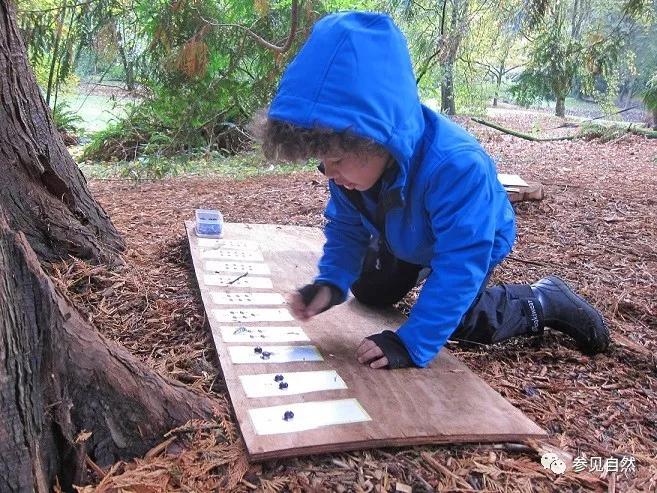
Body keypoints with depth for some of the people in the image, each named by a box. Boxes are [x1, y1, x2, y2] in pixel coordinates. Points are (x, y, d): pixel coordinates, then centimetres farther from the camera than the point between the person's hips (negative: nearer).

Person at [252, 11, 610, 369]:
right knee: (369, 292, 16)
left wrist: (412, 343, -46)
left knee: (459, 322, -12)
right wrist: (331, 281, -33)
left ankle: (545, 301, 11)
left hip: (472, 241, -5)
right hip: (407, 237, 6)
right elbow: (346, 227, -14)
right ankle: (422, 269, 44)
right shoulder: (354, 161, -29)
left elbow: (460, 266, -44)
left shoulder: (458, 167, -49)